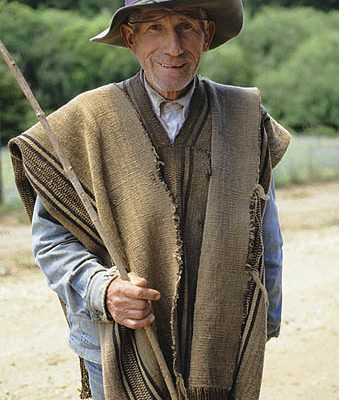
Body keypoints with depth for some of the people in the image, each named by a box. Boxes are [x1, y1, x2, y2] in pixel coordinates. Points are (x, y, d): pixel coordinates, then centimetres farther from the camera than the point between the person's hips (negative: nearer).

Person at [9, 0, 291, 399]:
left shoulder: (245, 117, 0)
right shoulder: (88, 121, -7)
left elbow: (266, 237, 10)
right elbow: (51, 236, -3)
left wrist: (266, 324, 14)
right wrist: (102, 289, -19)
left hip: (223, 350, 2)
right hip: (123, 354, -1)